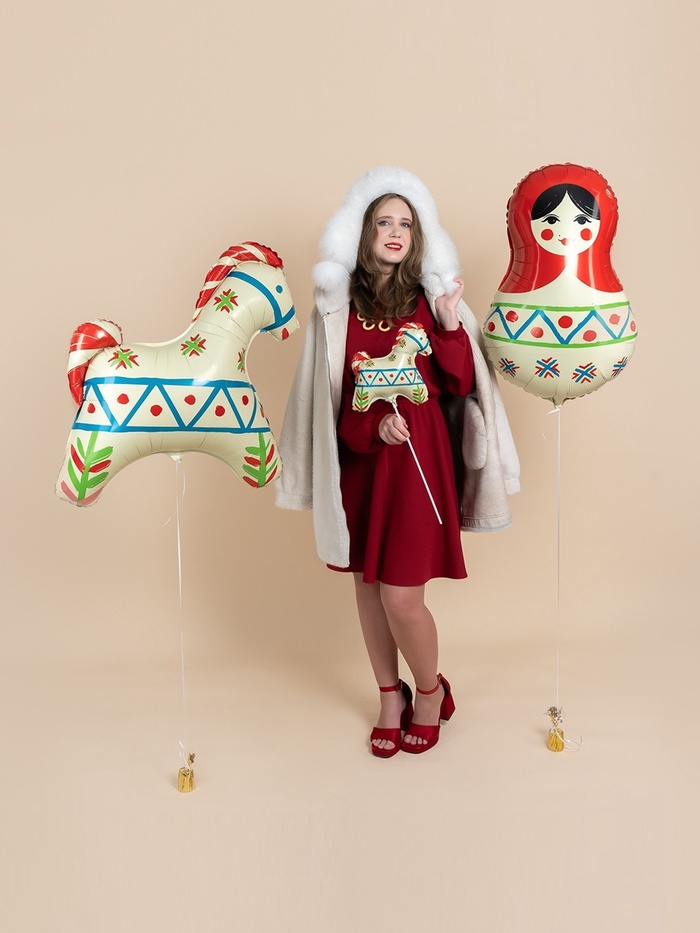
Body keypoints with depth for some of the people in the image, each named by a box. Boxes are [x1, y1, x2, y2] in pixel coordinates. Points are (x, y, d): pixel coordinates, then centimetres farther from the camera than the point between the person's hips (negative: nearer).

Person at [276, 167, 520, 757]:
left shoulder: (432, 298, 0)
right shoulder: (337, 304, 2)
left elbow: (460, 384, -3)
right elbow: (330, 396, 1)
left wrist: (451, 325, -17)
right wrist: (375, 424, -15)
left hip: (418, 458, -2)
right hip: (360, 459, 3)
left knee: (401, 595, -4)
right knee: (367, 584, 12)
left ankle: (431, 692, 25)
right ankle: (391, 696, 34)